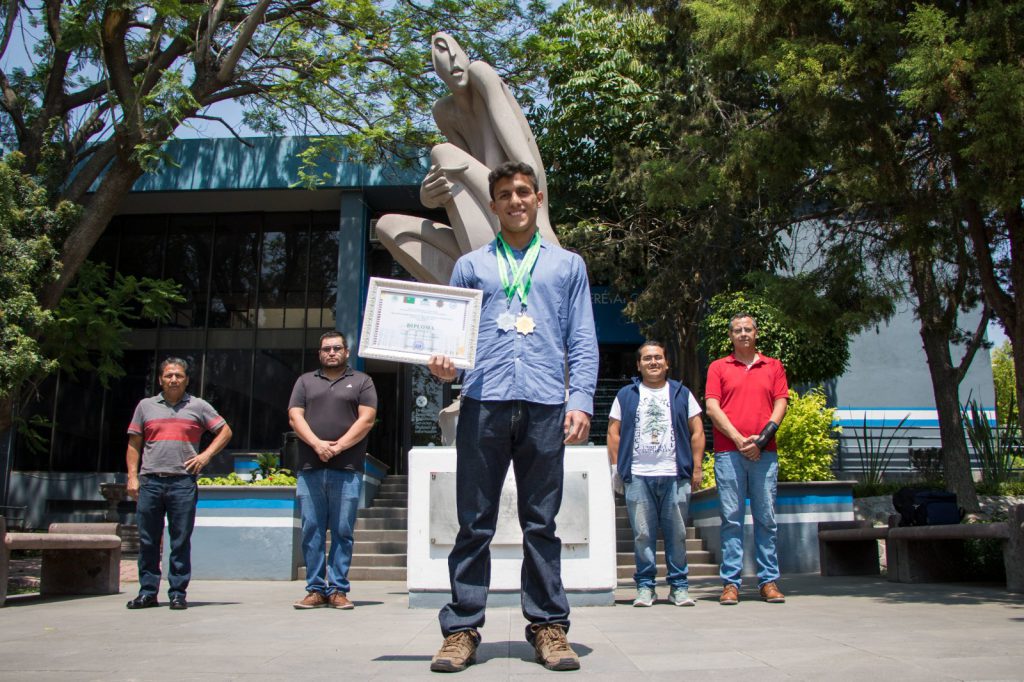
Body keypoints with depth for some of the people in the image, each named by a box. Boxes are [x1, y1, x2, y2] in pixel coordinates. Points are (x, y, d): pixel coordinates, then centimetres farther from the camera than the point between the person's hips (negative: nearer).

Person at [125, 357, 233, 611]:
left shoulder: (198, 406, 10)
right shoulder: (146, 406, 14)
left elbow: (225, 431, 13)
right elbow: (134, 444, 15)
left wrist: (206, 455, 0)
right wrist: (132, 476, 4)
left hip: (183, 482, -2)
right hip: (150, 481, 2)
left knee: (181, 541, 0)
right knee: (148, 540, 5)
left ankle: (178, 593, 7)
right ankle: (148, 592, 14)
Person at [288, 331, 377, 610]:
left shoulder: (361, 381, 12)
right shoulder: (305, 381, 19)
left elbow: (366, 419, 1)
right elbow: (295, 417, 7)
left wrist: (338, 446, -11)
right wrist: (317, 444, -10)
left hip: (347, 470, -2)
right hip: (309, 469, 2)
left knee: (343, 531, -1)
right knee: (311, 530, 1)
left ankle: (338, 589, 3)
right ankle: (315, 589, 7)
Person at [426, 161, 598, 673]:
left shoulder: (568, 265, 18)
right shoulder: (470, 266, 19)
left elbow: (582, 341, 11)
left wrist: (581, 399, -2)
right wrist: (444, 366, -7)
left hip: (545, 407, 0)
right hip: (483, 403, 0)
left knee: (541, 524, 4)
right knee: (474, 523, 1)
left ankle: (548, 626, 11)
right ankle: (462, 628, 7)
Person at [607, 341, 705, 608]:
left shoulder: (681, 394, 14)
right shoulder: (626, 395, 12)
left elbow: (697, 431, 12)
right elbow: (614, 432, 10)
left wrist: (697, 468, 5)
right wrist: (616, 467, 2)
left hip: (675, 476, 1)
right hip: (638, 477, 0)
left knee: (677, 533, 2)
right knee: (642, 534, 0)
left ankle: (679, 585, 11)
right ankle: (645, 586, 8)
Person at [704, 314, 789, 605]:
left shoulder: (773, 366, 15)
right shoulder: (718, 367, 11)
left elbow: (781, 404, 7)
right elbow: (712, 408, 2)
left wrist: (762, 437, -7)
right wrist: (738, 439, -9)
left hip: (764, 452, 1)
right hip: (728, 452, -1)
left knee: (766, 518, 2)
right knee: (731, 518, -1)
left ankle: (769, 581, 8)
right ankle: (730, 583, 1)